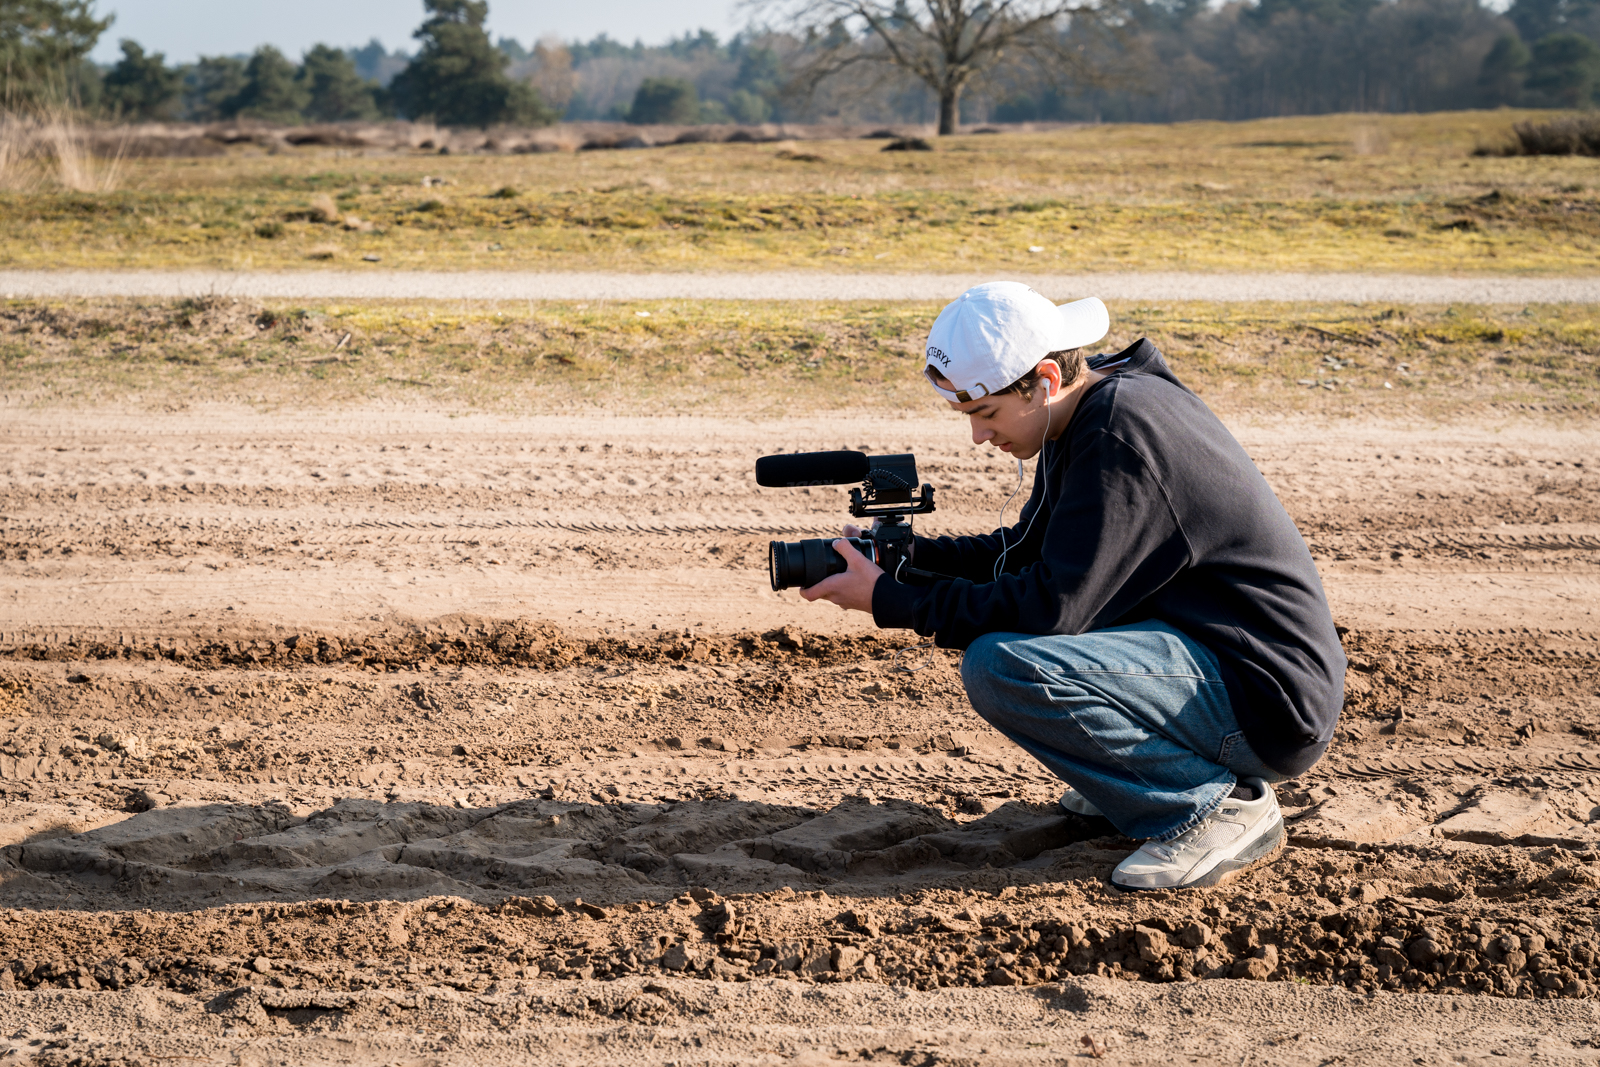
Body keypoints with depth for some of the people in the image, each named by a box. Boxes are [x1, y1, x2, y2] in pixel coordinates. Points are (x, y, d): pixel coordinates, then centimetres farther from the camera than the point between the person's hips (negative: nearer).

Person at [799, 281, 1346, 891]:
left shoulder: (1121, 434, -22)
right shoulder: (1085, 415, 7)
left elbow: (1053, 606, -24)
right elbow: (1025, 550, 17)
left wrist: (890, 602, -16)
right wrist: (909, 554, 2)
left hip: (1270, 701, -10)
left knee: (1001, 668, -25)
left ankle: (1219, 804, -11)